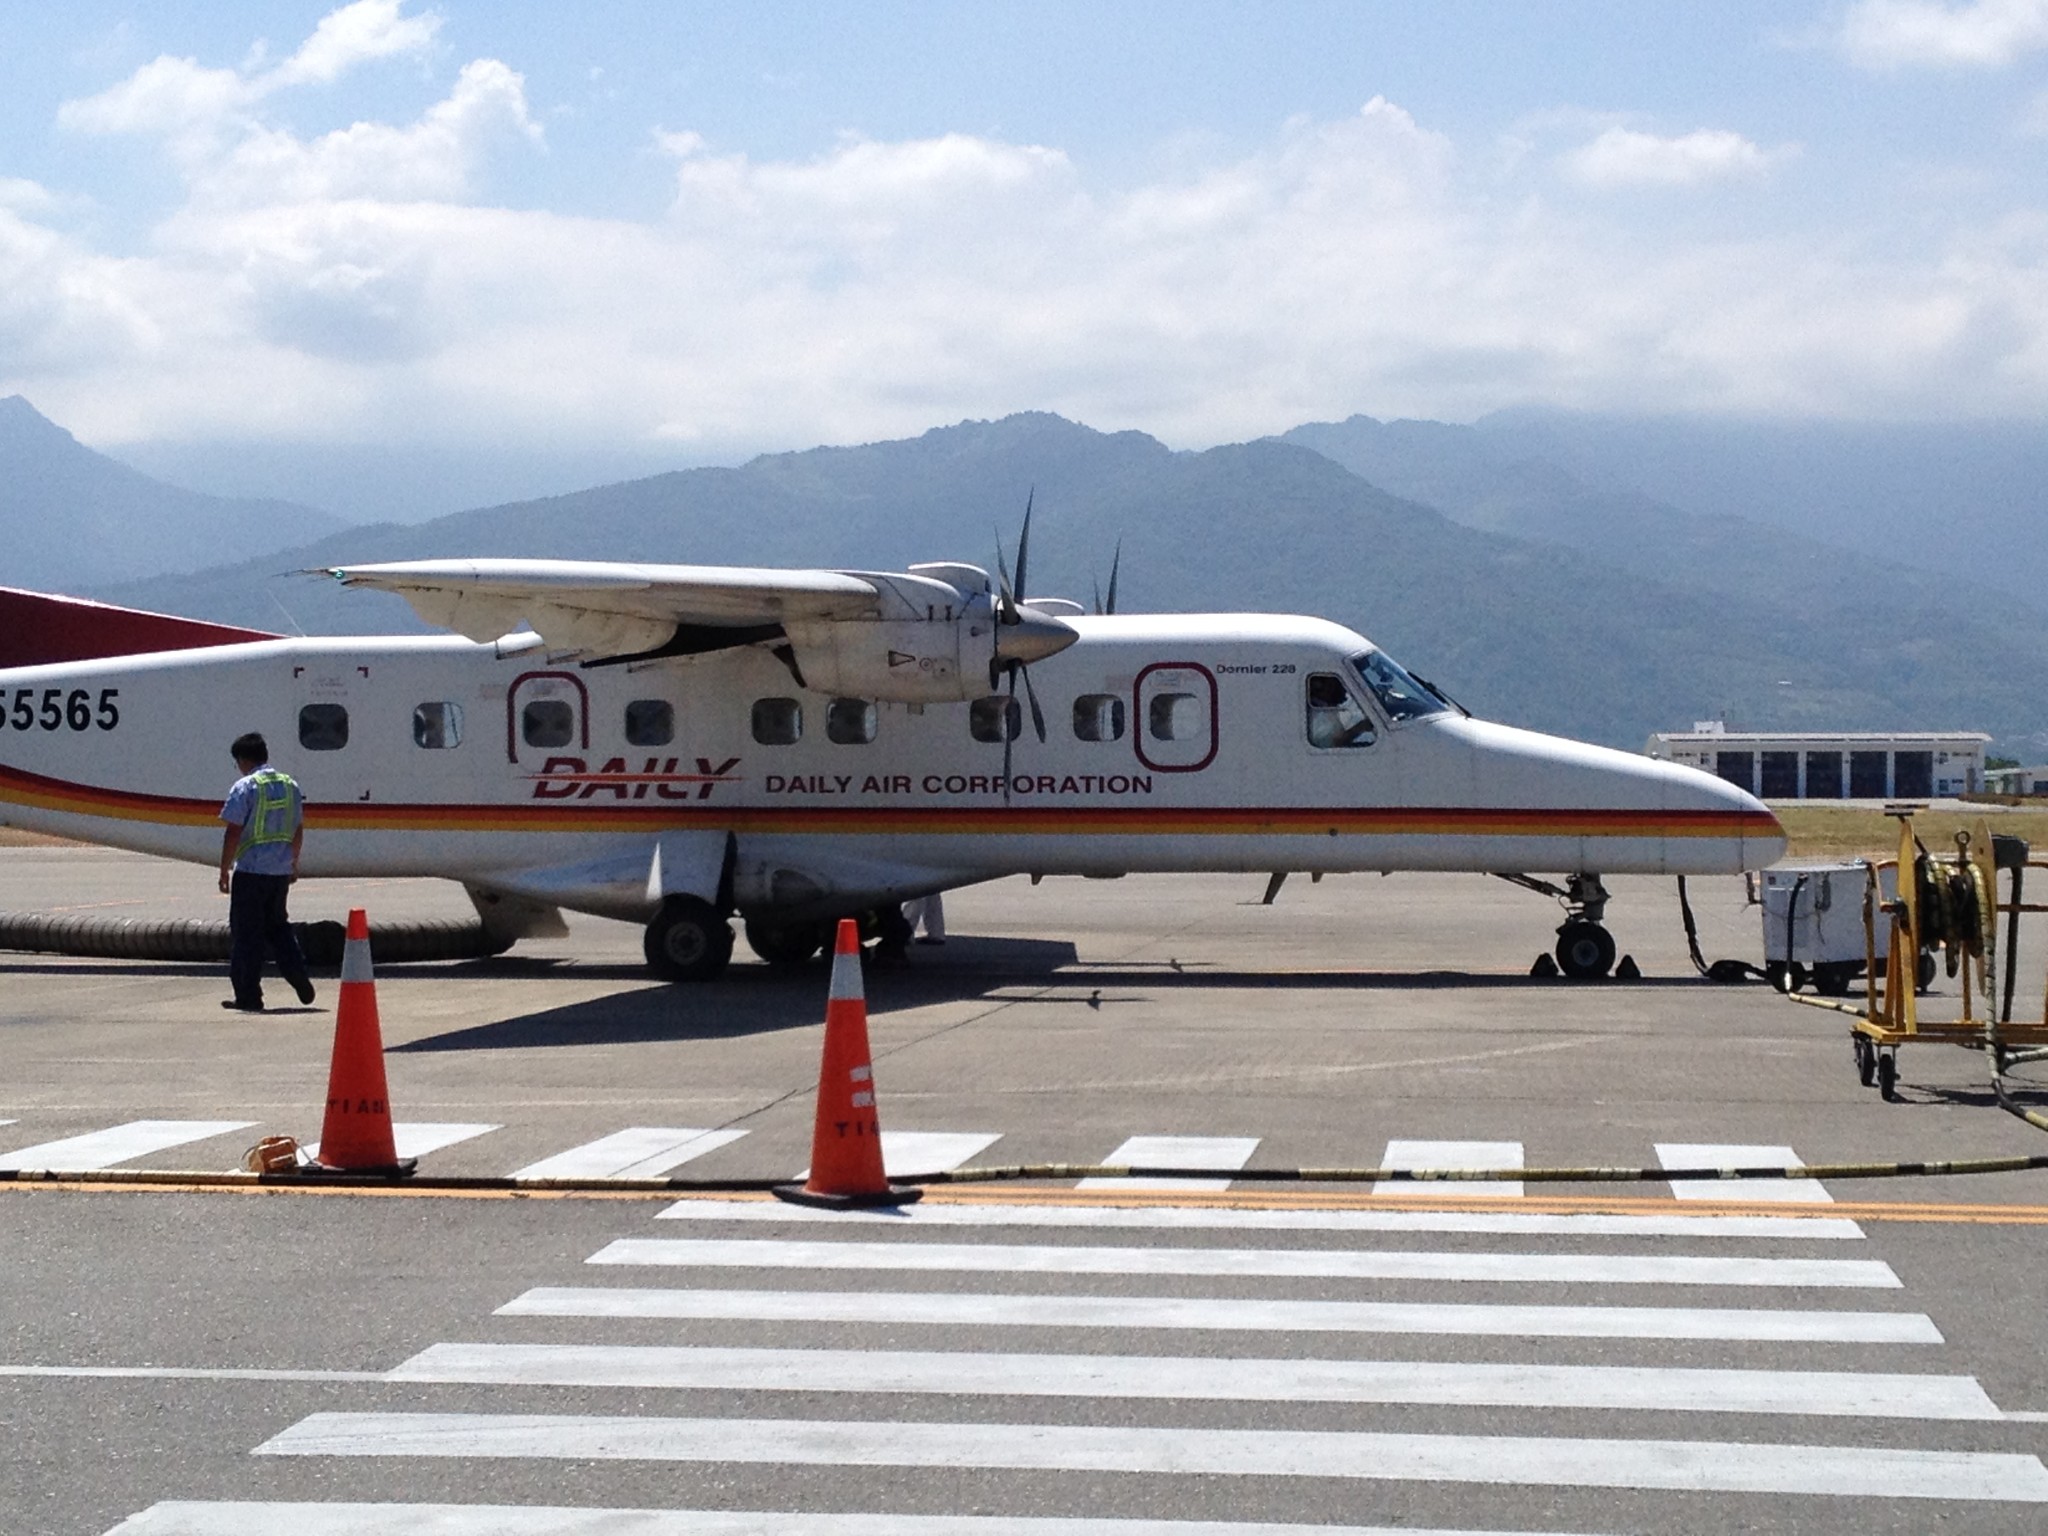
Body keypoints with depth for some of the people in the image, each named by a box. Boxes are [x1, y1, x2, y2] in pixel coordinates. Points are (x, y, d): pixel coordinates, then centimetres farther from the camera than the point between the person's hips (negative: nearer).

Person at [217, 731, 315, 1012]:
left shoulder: (245, 787, -11)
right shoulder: (289, 785, 8)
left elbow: (233, 833, -14)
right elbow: (298, 829, 17)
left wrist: (225, 870, -6)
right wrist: (294, 862, 29)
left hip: (251, 871, -6)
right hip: (281, 870, 6)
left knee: (245, 933, 2)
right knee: (277, 926, 21)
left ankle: (248, 997, 3)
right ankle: (301, 982, 11)